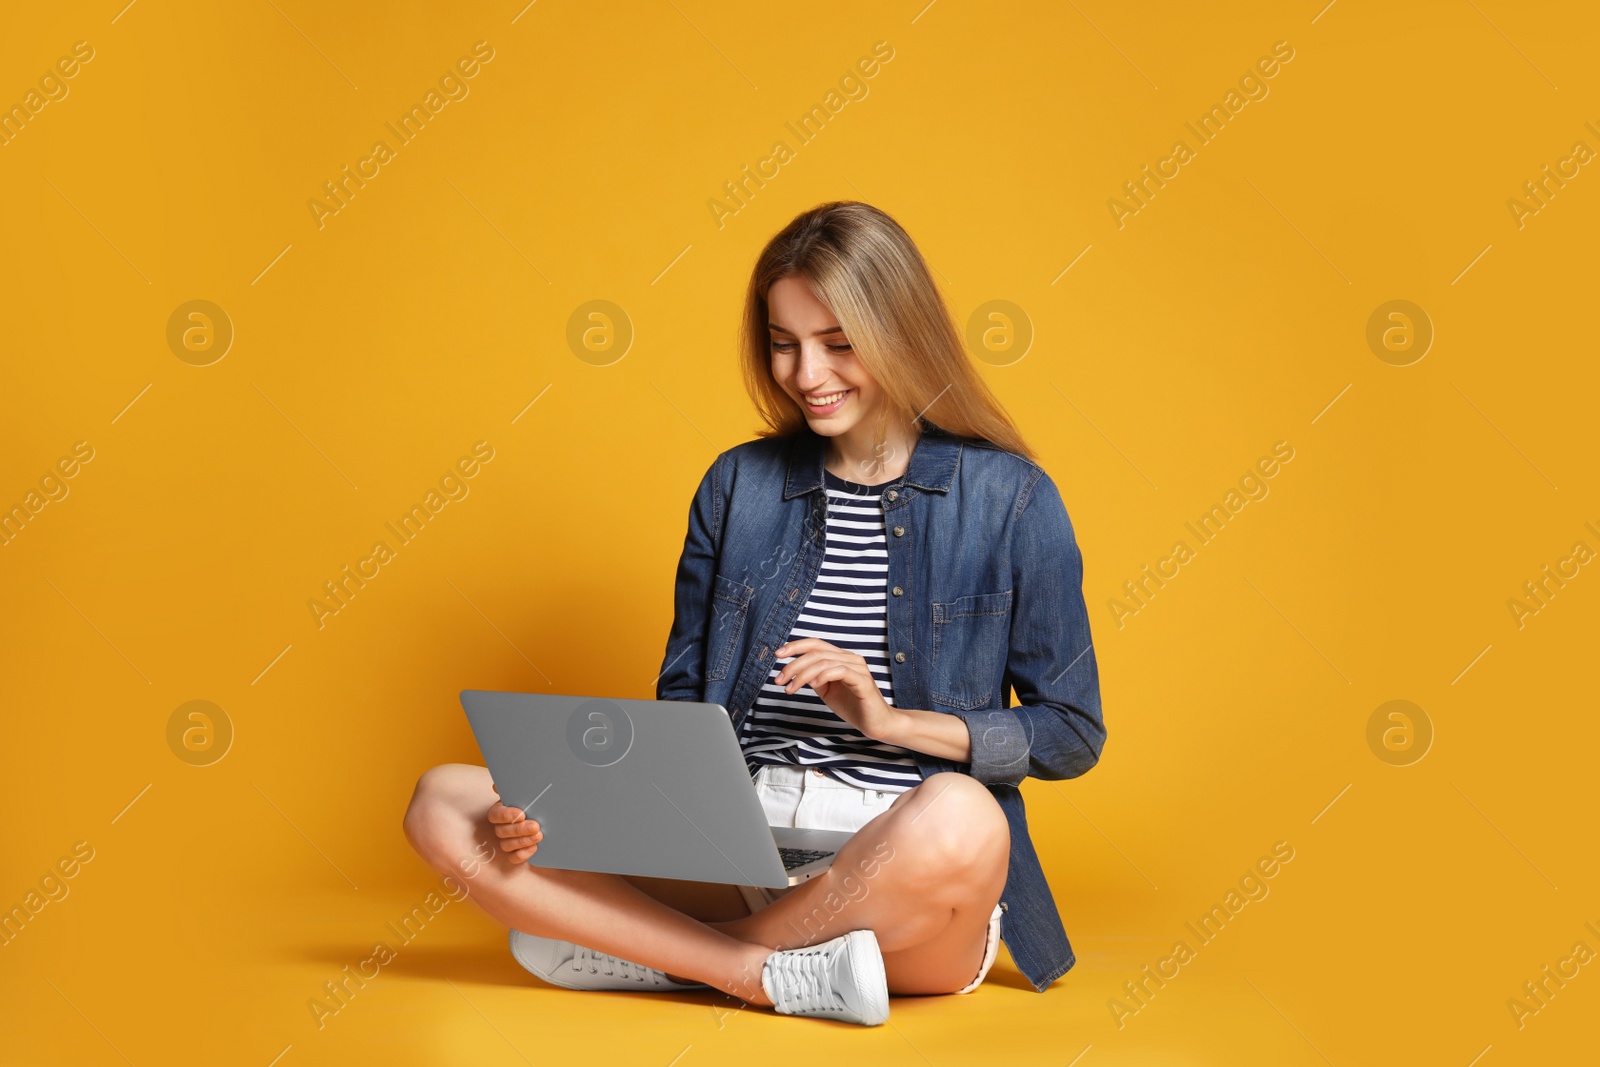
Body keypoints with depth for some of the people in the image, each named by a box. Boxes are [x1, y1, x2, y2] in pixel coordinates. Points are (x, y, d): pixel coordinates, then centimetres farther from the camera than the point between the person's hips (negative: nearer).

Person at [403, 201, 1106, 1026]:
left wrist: (889, 719, -10)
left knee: (960, 814, -40)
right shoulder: (738, 485, 12)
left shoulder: (1009, 499, 1)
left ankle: (652, 952, -18)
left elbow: (1073, 734, 3)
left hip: (907, 871, -3)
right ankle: (781, 972, -23)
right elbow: (681, 707, 14)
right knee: (444, 804, -12)